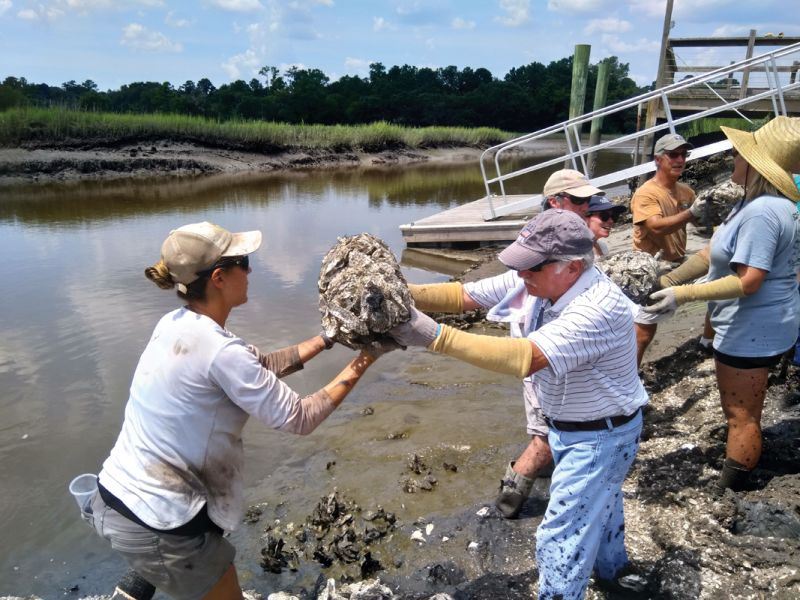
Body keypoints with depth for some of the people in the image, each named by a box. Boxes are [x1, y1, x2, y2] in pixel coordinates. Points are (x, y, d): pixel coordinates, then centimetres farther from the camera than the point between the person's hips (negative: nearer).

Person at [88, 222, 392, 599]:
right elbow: (299, 419, -17)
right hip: (157, 525, -8)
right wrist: (361, 363, -9)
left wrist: (329, 338, 3)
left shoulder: (173, 325, 0)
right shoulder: (221, 352, -26)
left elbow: (262, 365, 6)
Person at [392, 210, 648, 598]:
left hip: (600, 436, -9)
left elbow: (524, 358, -47)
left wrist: (435, 337, -52)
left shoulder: (597, 310, -37)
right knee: (598, 502, 33)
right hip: (568, 426, 9)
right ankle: (610, 566, 60)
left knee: (560, 540, 1)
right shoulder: (537, 281, -14)